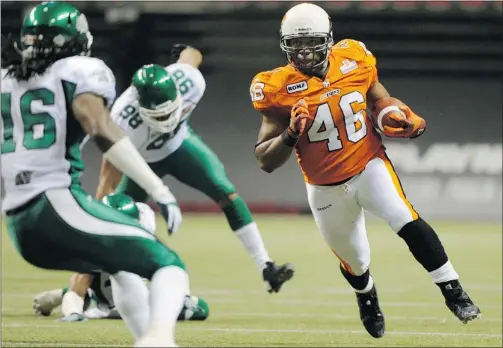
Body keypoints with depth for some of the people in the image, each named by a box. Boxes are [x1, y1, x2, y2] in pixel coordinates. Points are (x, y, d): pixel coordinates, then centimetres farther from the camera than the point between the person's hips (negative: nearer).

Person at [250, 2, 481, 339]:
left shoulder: (354, 61, -11)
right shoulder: (279, 89, -17)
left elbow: (379, 99, 10)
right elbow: (266, 162, -15)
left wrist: (406, 120, -11)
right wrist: (291, 135, -34)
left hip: (370, 166, 0)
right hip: (327, 190, 0)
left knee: (408, 223, -26)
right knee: (355, 262, 17)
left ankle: (453, 292, -18)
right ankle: (367, 298, 53)